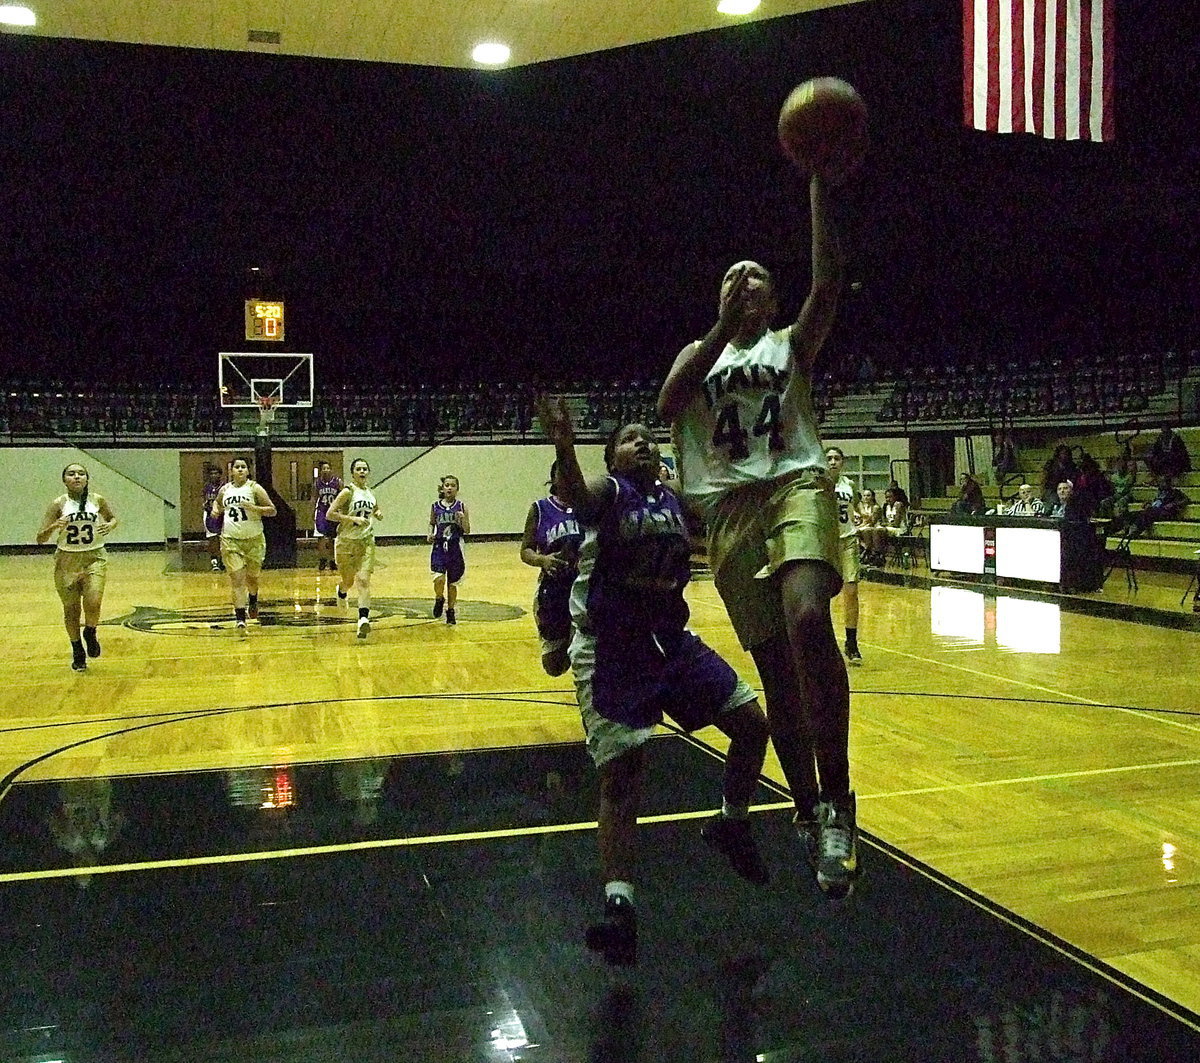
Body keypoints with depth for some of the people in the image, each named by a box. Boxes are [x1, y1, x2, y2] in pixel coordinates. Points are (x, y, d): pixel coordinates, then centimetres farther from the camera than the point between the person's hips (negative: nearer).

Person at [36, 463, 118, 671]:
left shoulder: (98, 501, -4)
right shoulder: (58, 504, -7)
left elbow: (112, 518, 16)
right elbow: (40, 539, -8)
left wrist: (110, 525, -7)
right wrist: (53, 527, -28)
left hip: (94, 558, 0)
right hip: (67, 560, 0)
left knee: (93, 603, -18)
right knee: (71, 610, 7)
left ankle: (90, 634, 15)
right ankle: (77, 651, 29)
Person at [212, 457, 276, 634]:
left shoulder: (255, 488, -5)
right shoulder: (225, 489, 6)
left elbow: (272, 510, -8)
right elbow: (217, 502, 28)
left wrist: (253, 507, -22)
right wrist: (216, 509, 5)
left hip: (254, 540, -1)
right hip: (230, 540, 1)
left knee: (252, 577, 11)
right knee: (236, 578, -9)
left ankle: (253, 601, 45)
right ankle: (240, 617, -7)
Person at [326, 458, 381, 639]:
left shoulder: (371, 494, 8)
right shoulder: (348, 492, -10)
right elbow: (329, 514, -17)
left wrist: (378, 514, 5)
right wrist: (353, 519, -23)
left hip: (366, 542, 3)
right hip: (346, 542, -3)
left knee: (363, 581, -11)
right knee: (348, 581, 10)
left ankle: (363, 619, -20)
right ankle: (342, 590, 48)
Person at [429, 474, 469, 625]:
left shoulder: (461, 506, -2)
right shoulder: (435, 506, 2)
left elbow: (467, 531, -2)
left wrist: (463, 518, -20)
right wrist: (430, 534, -2)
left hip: (455, 548, 0)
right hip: (439, 547, 0)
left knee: (452, 583, 9)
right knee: (439, 579, -18)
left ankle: (450, 610, 29)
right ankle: (439, 599, 14)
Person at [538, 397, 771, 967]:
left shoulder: (677, 501, 7)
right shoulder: (608, 492, -11)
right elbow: (576, 497, -36)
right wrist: (564, 447, -58)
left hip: (671, 639, 6)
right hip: (610, 652, -6)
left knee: (751, 725, 7)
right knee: (621, 774, -10)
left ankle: (732, 825, 30)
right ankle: (619, 906, -6)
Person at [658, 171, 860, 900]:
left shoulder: (793, 344, 15)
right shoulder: (699, 352, 21)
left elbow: (829, 283, -4)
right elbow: (669, 404, -1)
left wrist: (820, 191, -10)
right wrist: (724, 327, -5)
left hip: (796, 485, -2)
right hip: (729, 506, 3)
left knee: (808, 617, -31)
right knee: (774, 666, 3)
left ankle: (836, 799, -23)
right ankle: (810, 814, 18)